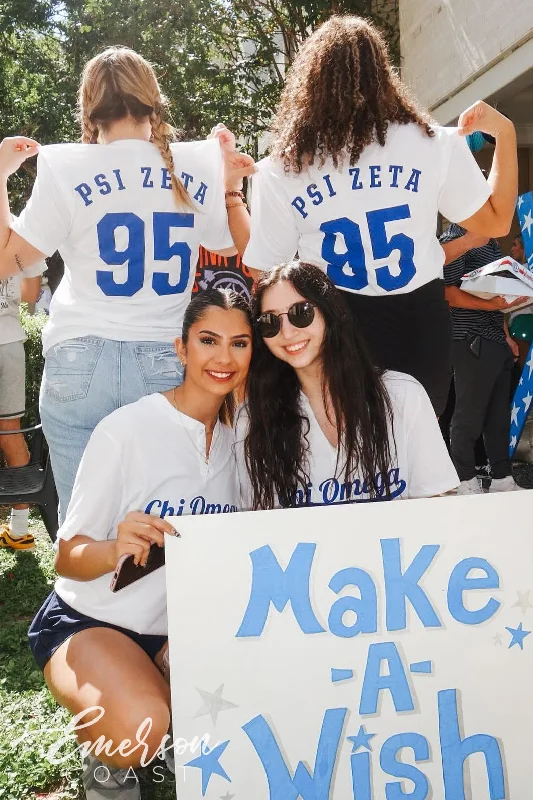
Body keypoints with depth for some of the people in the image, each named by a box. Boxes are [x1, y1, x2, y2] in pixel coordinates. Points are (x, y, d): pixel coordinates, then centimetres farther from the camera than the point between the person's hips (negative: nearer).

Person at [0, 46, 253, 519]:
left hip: (81, 365, -1)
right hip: (167, 366, 2)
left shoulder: (65, 167, -3)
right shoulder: (199, 164, 3)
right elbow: (238, 250, 14)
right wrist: (232, 186, 23)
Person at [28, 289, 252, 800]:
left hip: (182, 624, 5)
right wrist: (115, 550, -37)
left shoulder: (236, 436, 0)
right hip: (89, 622, -5)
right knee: (139, 728, -33)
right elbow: (68, 558, -16)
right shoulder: (128, 429, -18)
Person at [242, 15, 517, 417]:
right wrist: (505, 132, 16)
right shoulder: (435, 143, -3)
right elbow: (496, 221, 8)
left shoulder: (278, 172, -6)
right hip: (419, 324, 1)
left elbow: (265, 276, 0)